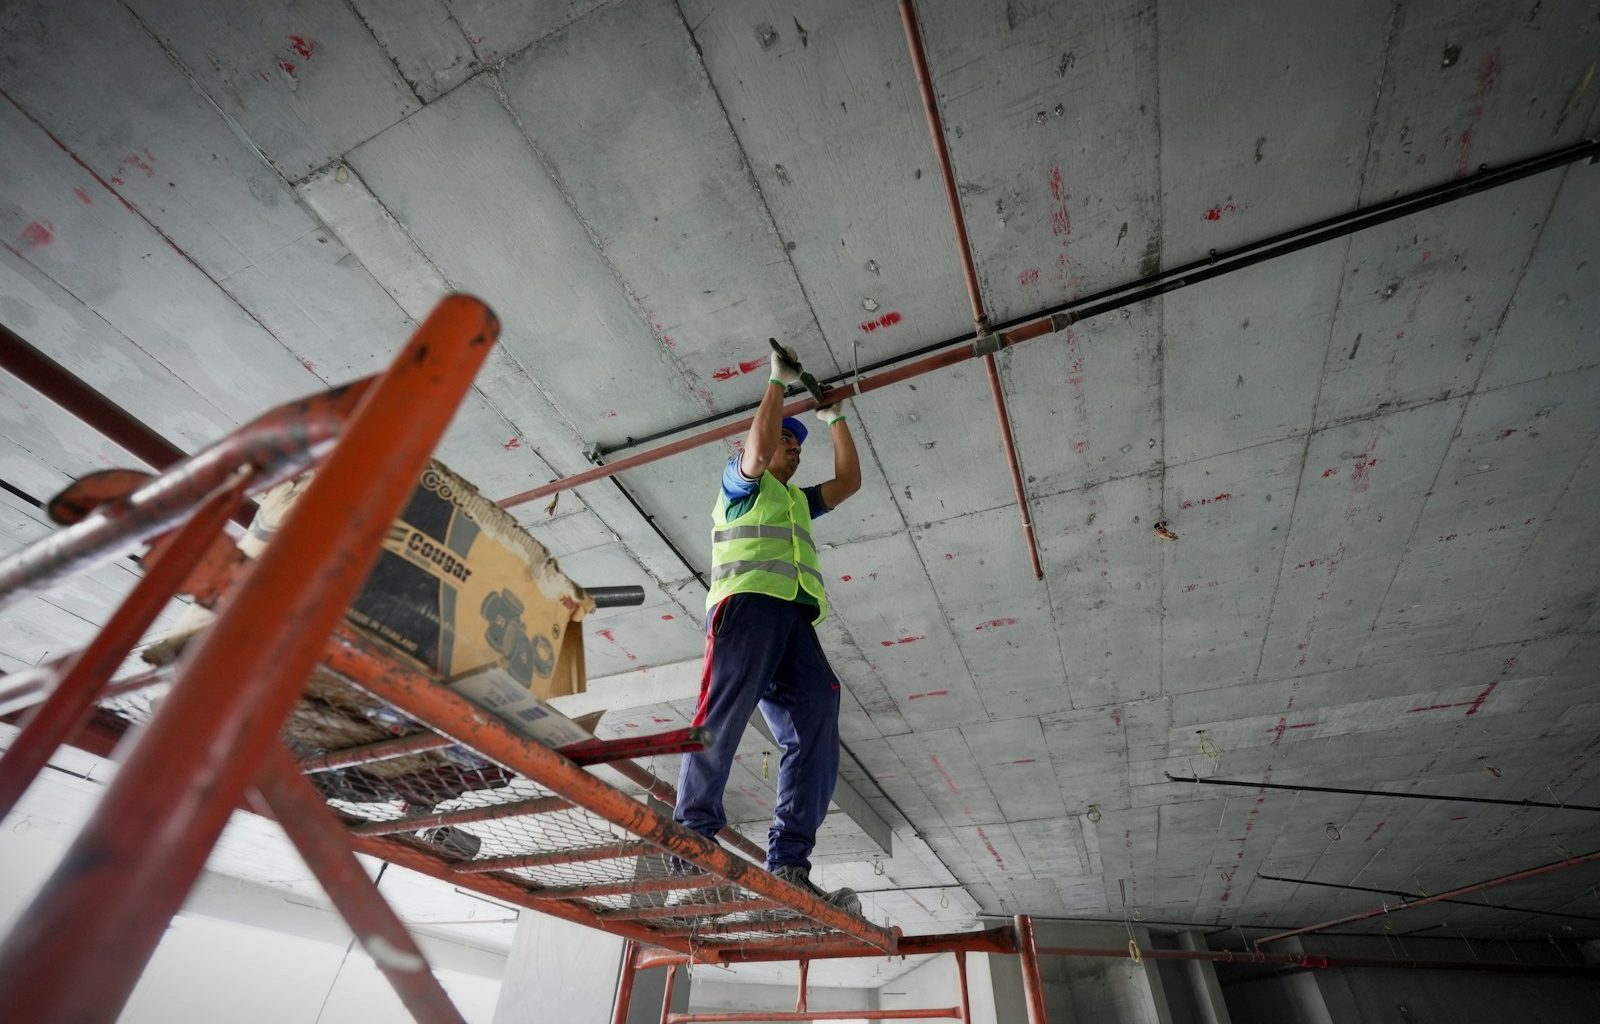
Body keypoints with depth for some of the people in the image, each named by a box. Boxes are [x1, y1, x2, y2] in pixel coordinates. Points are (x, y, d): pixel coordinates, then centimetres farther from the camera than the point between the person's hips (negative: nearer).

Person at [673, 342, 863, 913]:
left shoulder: (798, 499, 40)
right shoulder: (740, 483, 21)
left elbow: (849, 481, 36)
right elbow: (758, 449, 1)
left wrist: (835, 419, 42)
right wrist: (779, 383, 14)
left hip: (795, 617, 6)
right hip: (748, 602, -5)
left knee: (815, 727, -13)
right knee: (723, 715, -20)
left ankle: (788, 865, -17)